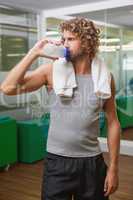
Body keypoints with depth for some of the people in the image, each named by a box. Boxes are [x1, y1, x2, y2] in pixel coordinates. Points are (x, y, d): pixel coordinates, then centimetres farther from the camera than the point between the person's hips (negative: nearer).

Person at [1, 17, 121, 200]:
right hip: (57, 161, -1)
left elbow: (113, 122, 2)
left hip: (92, 162, 1)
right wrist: (34, 53, -19)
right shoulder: (52, 71, -7)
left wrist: (113, 167, 1)